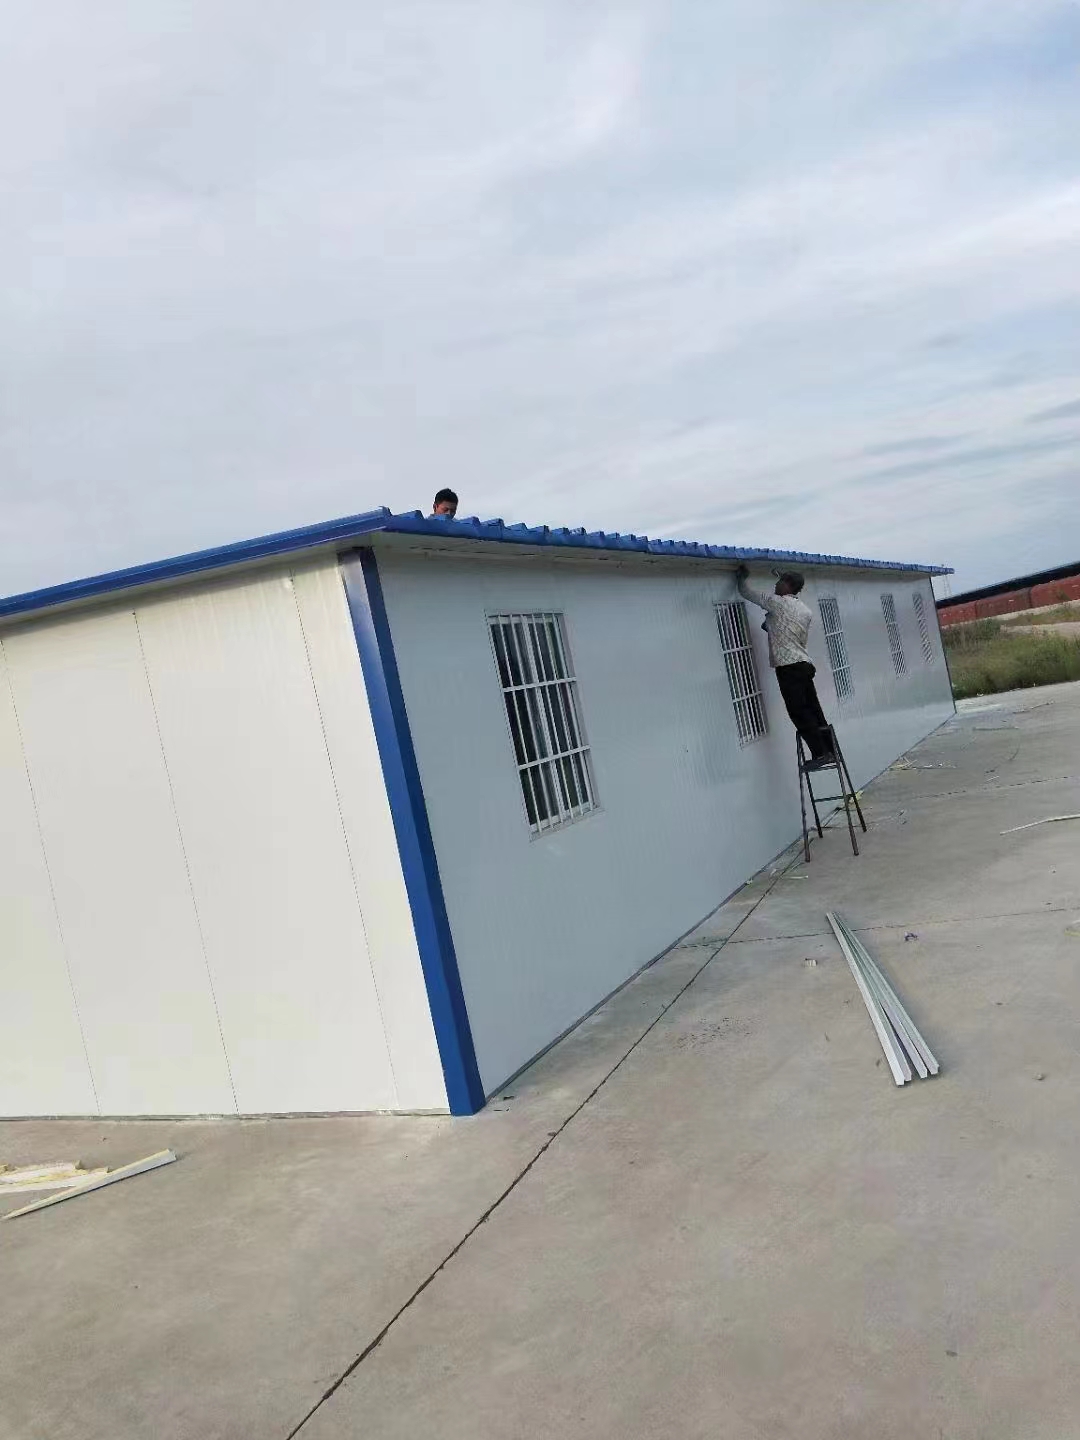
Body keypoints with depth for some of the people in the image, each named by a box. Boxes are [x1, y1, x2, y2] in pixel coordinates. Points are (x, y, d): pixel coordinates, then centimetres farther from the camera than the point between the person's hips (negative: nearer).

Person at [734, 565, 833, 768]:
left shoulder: (776, 602, -6)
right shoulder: (806, 610, 15)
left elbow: (746, 593, 1)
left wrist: (742, 577, 21)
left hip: (788, 667, -8)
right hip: (806, 665, 8)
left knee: (800, 713, -6)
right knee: (814, 711, 10)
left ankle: (820, 753, -7)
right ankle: (830, 751, 13)